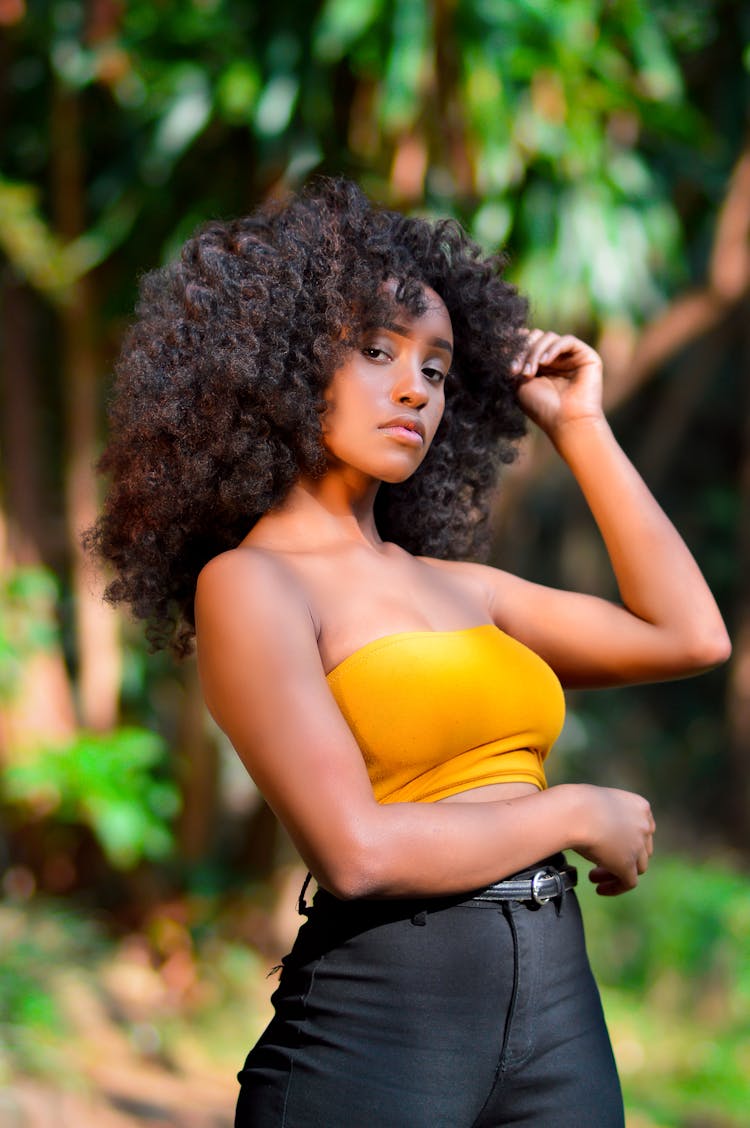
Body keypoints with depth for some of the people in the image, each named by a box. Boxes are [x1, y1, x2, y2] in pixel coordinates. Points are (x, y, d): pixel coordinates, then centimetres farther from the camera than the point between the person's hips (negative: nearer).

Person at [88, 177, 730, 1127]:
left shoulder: (451, 582, 15)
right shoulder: (250, 583, -5)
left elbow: (690, 636, 15)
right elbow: (358, 852, -16)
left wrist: (580, 428, 18)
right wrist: (577, 813, -4)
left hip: (563, 1014, 6)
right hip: (376, 1022, -6)